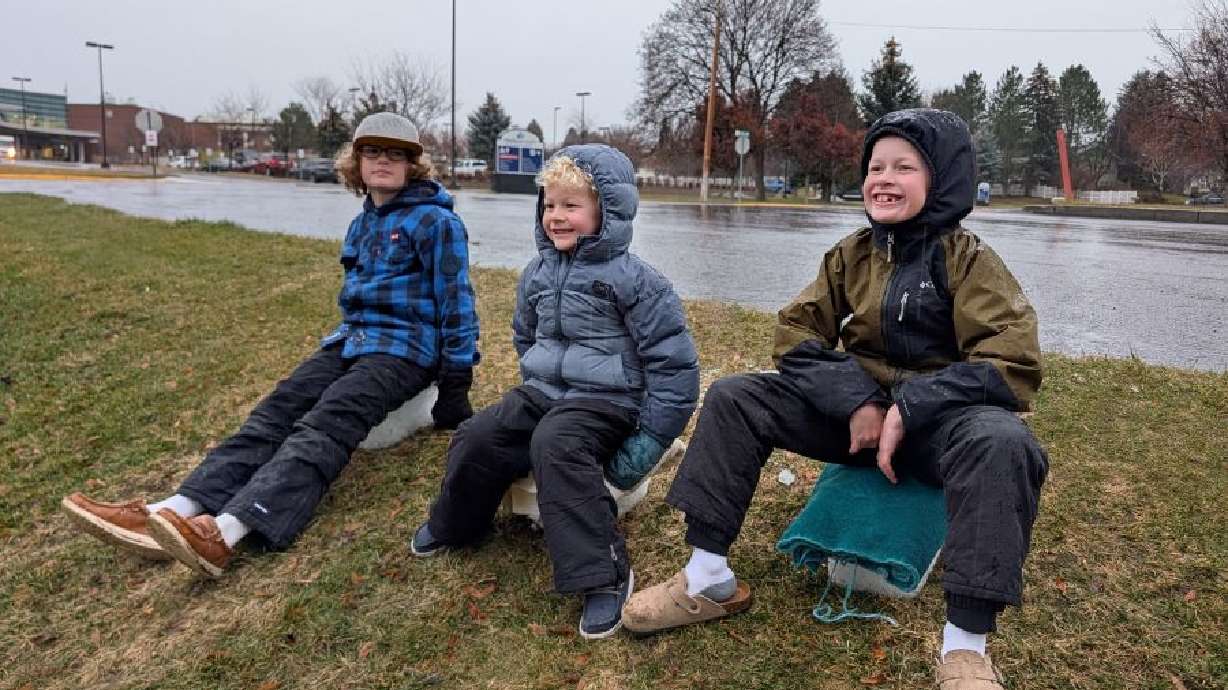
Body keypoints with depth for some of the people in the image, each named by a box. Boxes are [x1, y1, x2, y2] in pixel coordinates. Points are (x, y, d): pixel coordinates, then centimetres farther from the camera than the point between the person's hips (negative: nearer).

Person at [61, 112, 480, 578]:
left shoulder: (435, 221, -5)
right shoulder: (361, 225, 19)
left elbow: (456, 301, -8)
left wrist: (456, 383, -10)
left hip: (403, 348, -7)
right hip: (350, 341, 7)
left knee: (323, 427, -30)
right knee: (275, 412, -17)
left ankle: (225, 532, -51)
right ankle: (177, 513, -33)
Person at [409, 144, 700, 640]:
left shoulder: (633, 279, -12)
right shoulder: (538, 273, 8)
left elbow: (673, 362, -11)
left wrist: (651, 438, -13)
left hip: (604, 399, -6)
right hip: (542, 392, 6)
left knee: (556, 445, -34)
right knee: (477, 437, -13)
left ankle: (604, 575, -29)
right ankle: (456, 523, 17)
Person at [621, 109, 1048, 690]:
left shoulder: (968, 260, -8)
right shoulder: (853, 254, 4)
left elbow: (1012, 365, -16)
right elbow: (796, 334, 1)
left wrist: (908, 410, -24)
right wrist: (856, 401, -16)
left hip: (940, 416, -4)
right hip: (858, 408, 4)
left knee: (1002, 443, -38)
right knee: (732, 398, -10)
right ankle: (708, 579, -7)